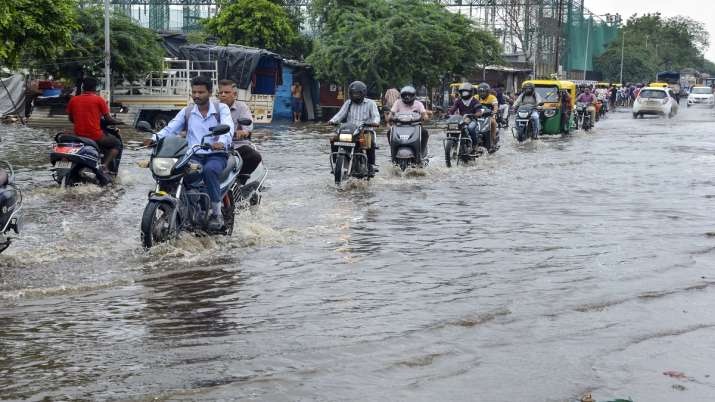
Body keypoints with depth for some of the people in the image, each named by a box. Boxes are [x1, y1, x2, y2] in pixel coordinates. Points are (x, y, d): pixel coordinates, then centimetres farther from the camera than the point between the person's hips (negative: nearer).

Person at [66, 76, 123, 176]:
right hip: (95, 136, -6)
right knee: (117, 143, 16)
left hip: (79, 136, 6)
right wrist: (118, 122, 16)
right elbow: (108, 119, -3)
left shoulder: (73, 100, 6)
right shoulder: (99, 99, -6)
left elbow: (71, 119, 15)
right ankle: (104, 166, -4)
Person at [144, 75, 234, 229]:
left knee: (210, 170, -37)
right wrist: (155, 138, -19)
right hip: (193, 155, 3)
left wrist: (221, 142, -39)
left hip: (216, 154, -3)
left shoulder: (221, 108, 4)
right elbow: (170, 128, 3)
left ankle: (217, 212, -24)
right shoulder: (186, 111, 15)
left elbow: (228, 128, -15)